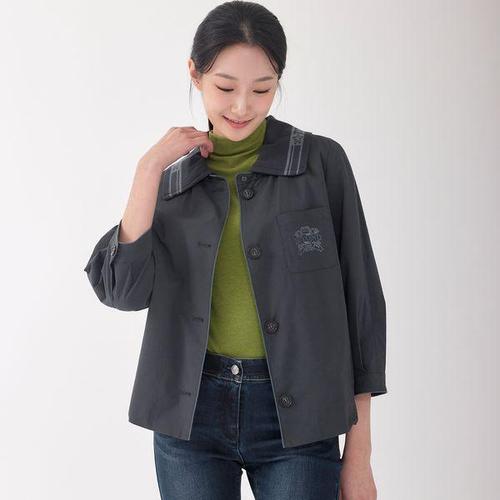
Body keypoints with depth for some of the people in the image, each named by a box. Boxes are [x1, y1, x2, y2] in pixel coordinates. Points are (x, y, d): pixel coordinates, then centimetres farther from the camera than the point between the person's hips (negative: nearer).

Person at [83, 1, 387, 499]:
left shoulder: (322, 162, -4)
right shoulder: (173, 177, 5)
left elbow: (360, 301, -2)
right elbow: (124, 290, -8)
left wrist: (359, 455, -2)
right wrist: (149, 168, -10)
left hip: (295, 421, -2)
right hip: (191, 417, 2)